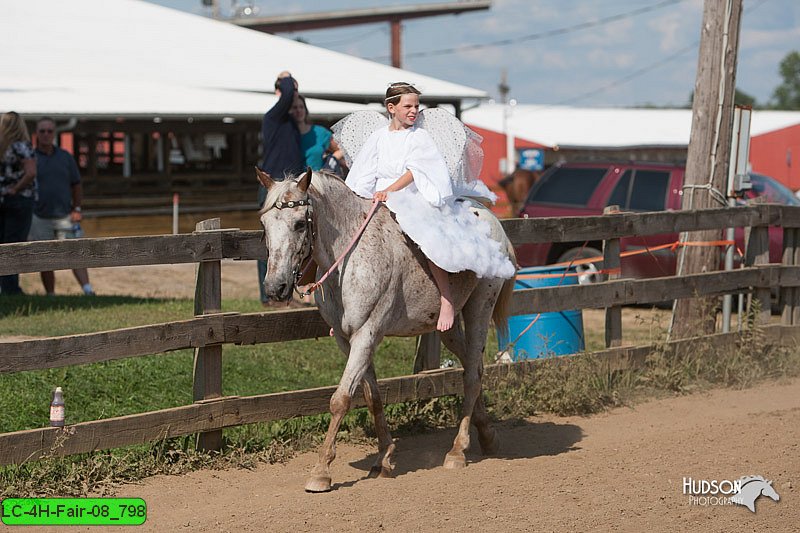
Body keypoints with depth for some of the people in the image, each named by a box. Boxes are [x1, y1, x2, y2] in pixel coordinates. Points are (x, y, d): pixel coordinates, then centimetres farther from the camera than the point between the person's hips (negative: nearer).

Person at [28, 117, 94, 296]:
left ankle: (88, 291, -22)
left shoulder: (65, 157, 9)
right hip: (40, 219, -1)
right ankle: (50, 295, 14)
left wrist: (77, 209, 2)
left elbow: (76, 185, 15)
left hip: (65, 216, 1)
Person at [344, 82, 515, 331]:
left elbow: (414, 171, -11)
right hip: (380, 201, 5)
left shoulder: (420, 137, 3)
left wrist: (389, 191, -24)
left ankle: (447, 301, -32)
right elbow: (364, 178, 13)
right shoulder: (378, 138, 14)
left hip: (415, 200, -4)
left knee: (426, 236, -34)